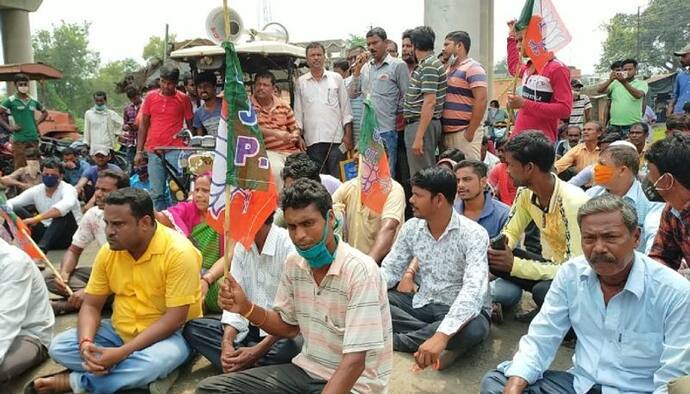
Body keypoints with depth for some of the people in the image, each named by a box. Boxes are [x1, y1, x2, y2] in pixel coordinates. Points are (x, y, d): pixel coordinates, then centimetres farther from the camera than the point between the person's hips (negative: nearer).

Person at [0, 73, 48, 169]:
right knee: (20, 167, -4)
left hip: (34, 138, 4)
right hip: (19, 139, -4)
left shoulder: (34, 101, 12)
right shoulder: (11, 100, -1)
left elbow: (45, 112, 27)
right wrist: (9, 127, -10)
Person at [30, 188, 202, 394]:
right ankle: (133, 377, -13)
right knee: (59, 347, -10)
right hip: (120, 330, 5)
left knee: (152, 362, -37)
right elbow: (91, 306, 1)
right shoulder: (108, 251, -4)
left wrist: (122, 352, -30)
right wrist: (86, 343, -20)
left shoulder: (178, 252, -23)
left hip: (171, 334, -5)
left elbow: (175, 319, -24)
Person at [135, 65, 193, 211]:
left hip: (175, 150, -3)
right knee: (156, 193, 6)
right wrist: (139, 151, 7)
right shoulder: (150, 97, 9)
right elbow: (143, 125, 12)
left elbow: (190, 126, 7)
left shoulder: (183, 99, 3)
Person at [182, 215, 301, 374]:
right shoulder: (241, 247, 5)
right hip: (250, 328, 7)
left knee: (290, 347, -39)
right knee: (192, 328, -9)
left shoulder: (290, 246, -17)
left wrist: (258, 351, -26)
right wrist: (227, 343, -16)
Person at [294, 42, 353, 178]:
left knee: (337, 177, -1)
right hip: (312, 140, 1)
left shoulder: (336, 78, 9)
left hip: (336, 137, -1)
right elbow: (298, 112, 10)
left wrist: (348, 135, 0)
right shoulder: (301, 82, 10)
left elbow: (346, 109, 8)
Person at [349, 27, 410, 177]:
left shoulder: (398, 65, -3)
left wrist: (397, 116, -2)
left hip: (386, 130, -5)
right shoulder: (365, 66, 13)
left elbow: (406, 97, -1)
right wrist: (357, 70, 2)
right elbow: (352, 94, 10)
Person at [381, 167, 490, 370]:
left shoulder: (473, 234, -21)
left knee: (473, 329, -39)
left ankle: (395, 340, -19)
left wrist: (442, 335, -47)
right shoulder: (411, 227, -2)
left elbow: (473, 290, -34)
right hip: (422, 304, 5)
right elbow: (389, 269, 4)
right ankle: (432, 336, -18)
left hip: (460, 310, -4)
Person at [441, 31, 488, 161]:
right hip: (447, 132, 9)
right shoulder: (448, 69, 18)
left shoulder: (473, 68, -8)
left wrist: (470, 131, -19)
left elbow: (481, 100, -16)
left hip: (464, 132, -9)